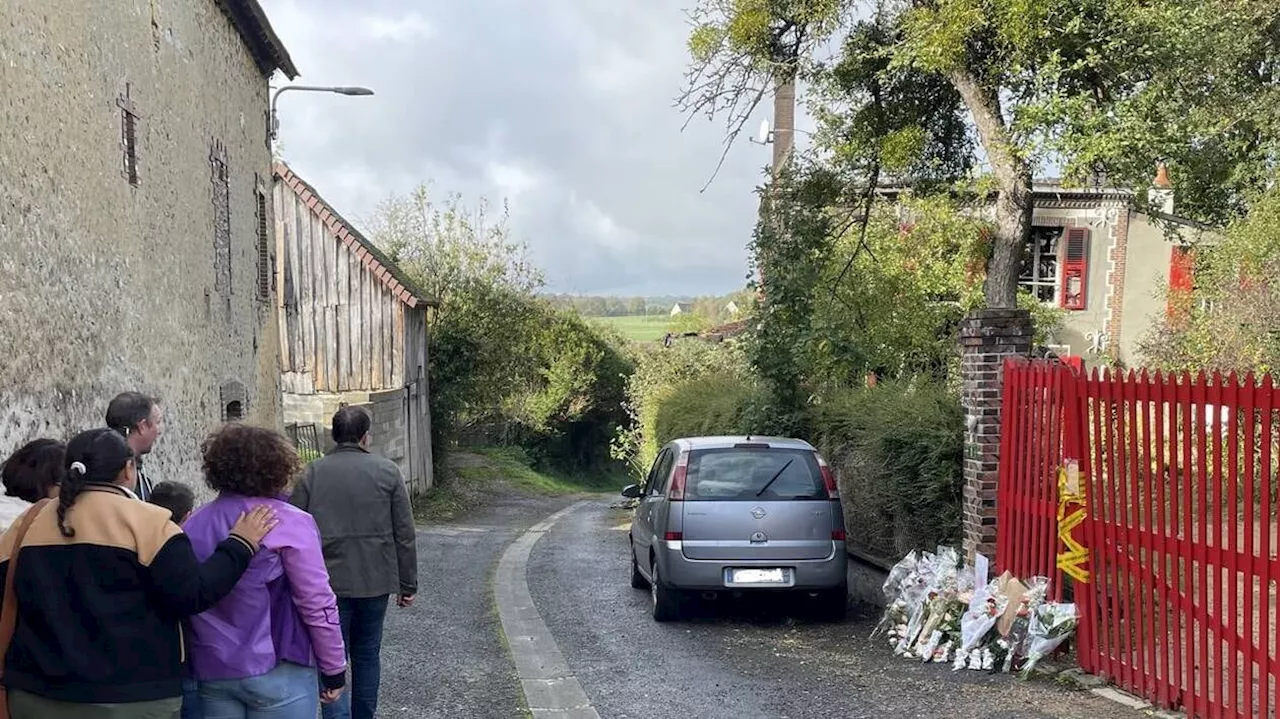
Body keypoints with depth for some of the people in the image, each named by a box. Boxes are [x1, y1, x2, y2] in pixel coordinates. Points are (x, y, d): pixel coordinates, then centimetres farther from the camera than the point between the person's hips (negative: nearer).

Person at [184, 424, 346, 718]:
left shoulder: (193, 525, 5)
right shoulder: (289, 523, -12)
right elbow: (317, 605, -13)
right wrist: (334, 668, -4)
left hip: (211, 672, 6)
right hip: (277, 672, -5)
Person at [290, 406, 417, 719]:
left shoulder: (312, 473, -3)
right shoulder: (387, 471, -1)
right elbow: (404, 534, 0)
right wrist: (408, 584, 8)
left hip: (328, 583, -1)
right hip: (376, 581, 2)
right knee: (367, 654, 18)